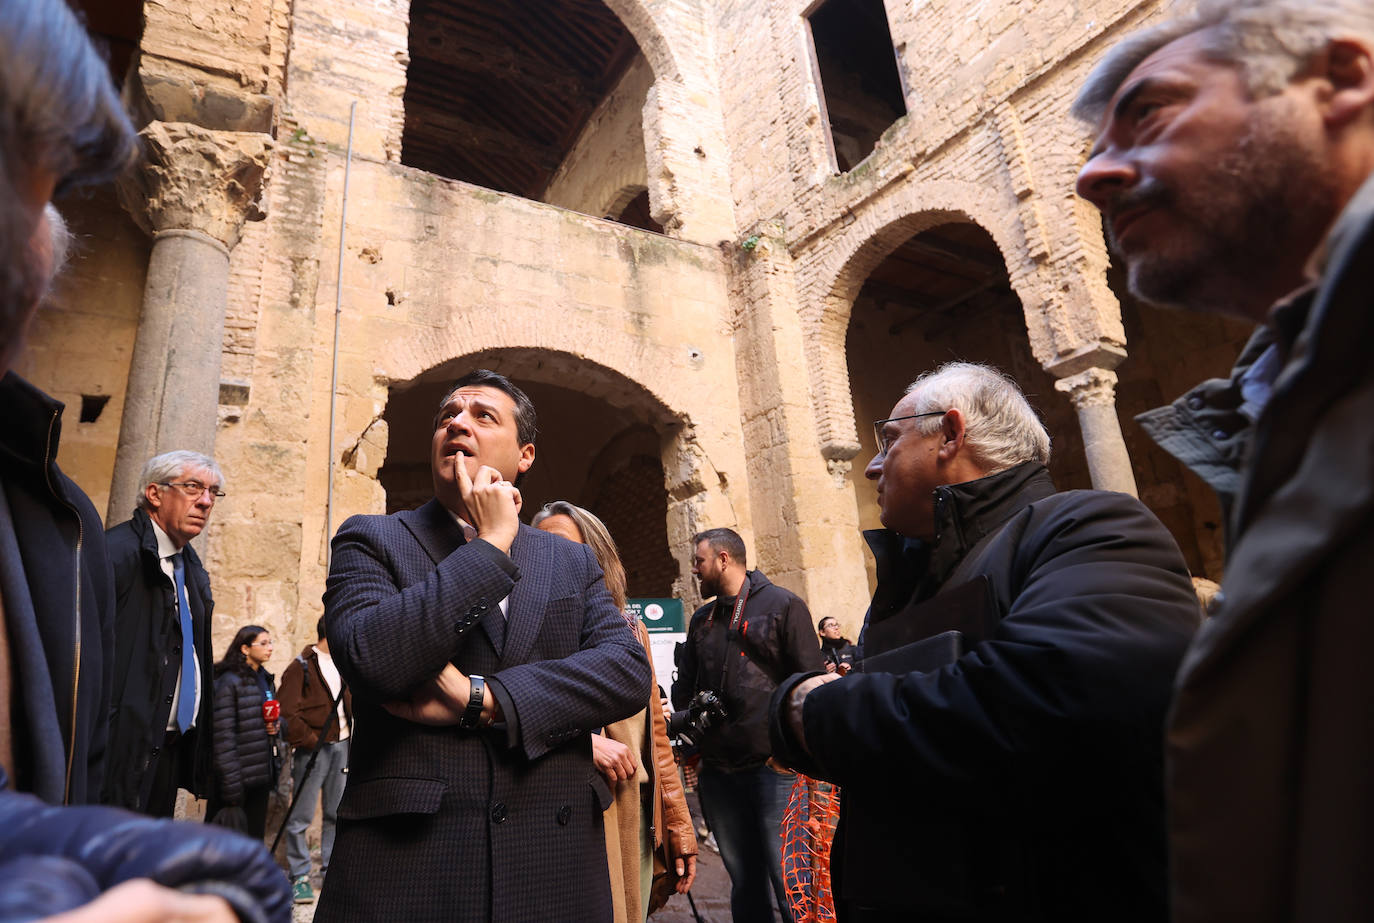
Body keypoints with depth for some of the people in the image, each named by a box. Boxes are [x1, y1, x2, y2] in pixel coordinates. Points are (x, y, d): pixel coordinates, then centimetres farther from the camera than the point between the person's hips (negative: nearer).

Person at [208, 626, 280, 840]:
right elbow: (223, 735, -16)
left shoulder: (266, 680, 12)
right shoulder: (229, 681, -12)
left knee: (255, 835, 13)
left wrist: (277, 725, 1)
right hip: (238, 775, -7)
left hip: (261, 772, 7)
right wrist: (231, 786, -19)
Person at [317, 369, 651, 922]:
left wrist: (478, 699, -16)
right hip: (404, 857, -2)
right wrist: (490, 544, -12)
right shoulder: (372, 540, 1)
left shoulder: (572, 562, 7)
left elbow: (628, 671, -7)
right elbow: (371, 659, -17)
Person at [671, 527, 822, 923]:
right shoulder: (701, 620, 15)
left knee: (790, 885, -1)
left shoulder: (784, 605, -2)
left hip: (774, 768, -5)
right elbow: (683, 687, 22)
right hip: (717, 772, 5)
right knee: (745, 884, 15)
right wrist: (686, 716, 3)